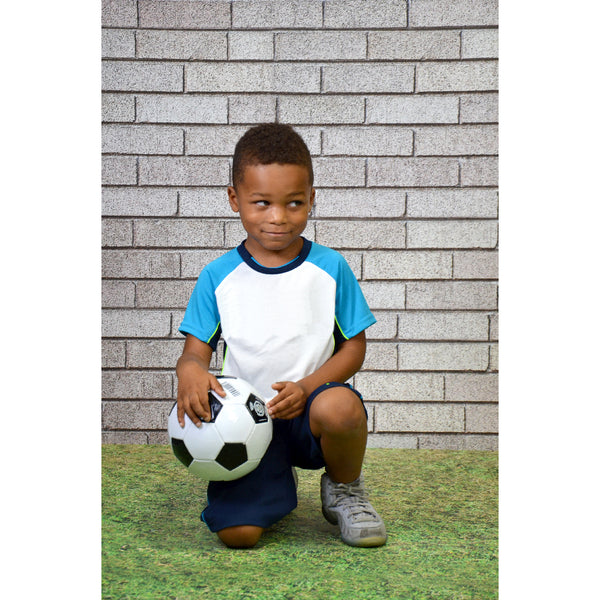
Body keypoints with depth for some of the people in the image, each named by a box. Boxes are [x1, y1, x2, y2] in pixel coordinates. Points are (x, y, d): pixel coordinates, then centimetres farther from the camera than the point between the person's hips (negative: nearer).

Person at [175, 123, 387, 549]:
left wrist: (308, 386, -16)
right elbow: (196, 351, 4)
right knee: (237, 533, -20)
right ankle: (278, 485, 19)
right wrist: (190, 374, -22)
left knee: (340, 406, -38)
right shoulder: (218, 276, 2)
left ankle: (344, 489, -1)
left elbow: (354, 347, 2)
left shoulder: (330, 267, 1)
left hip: (311, 408, 0)